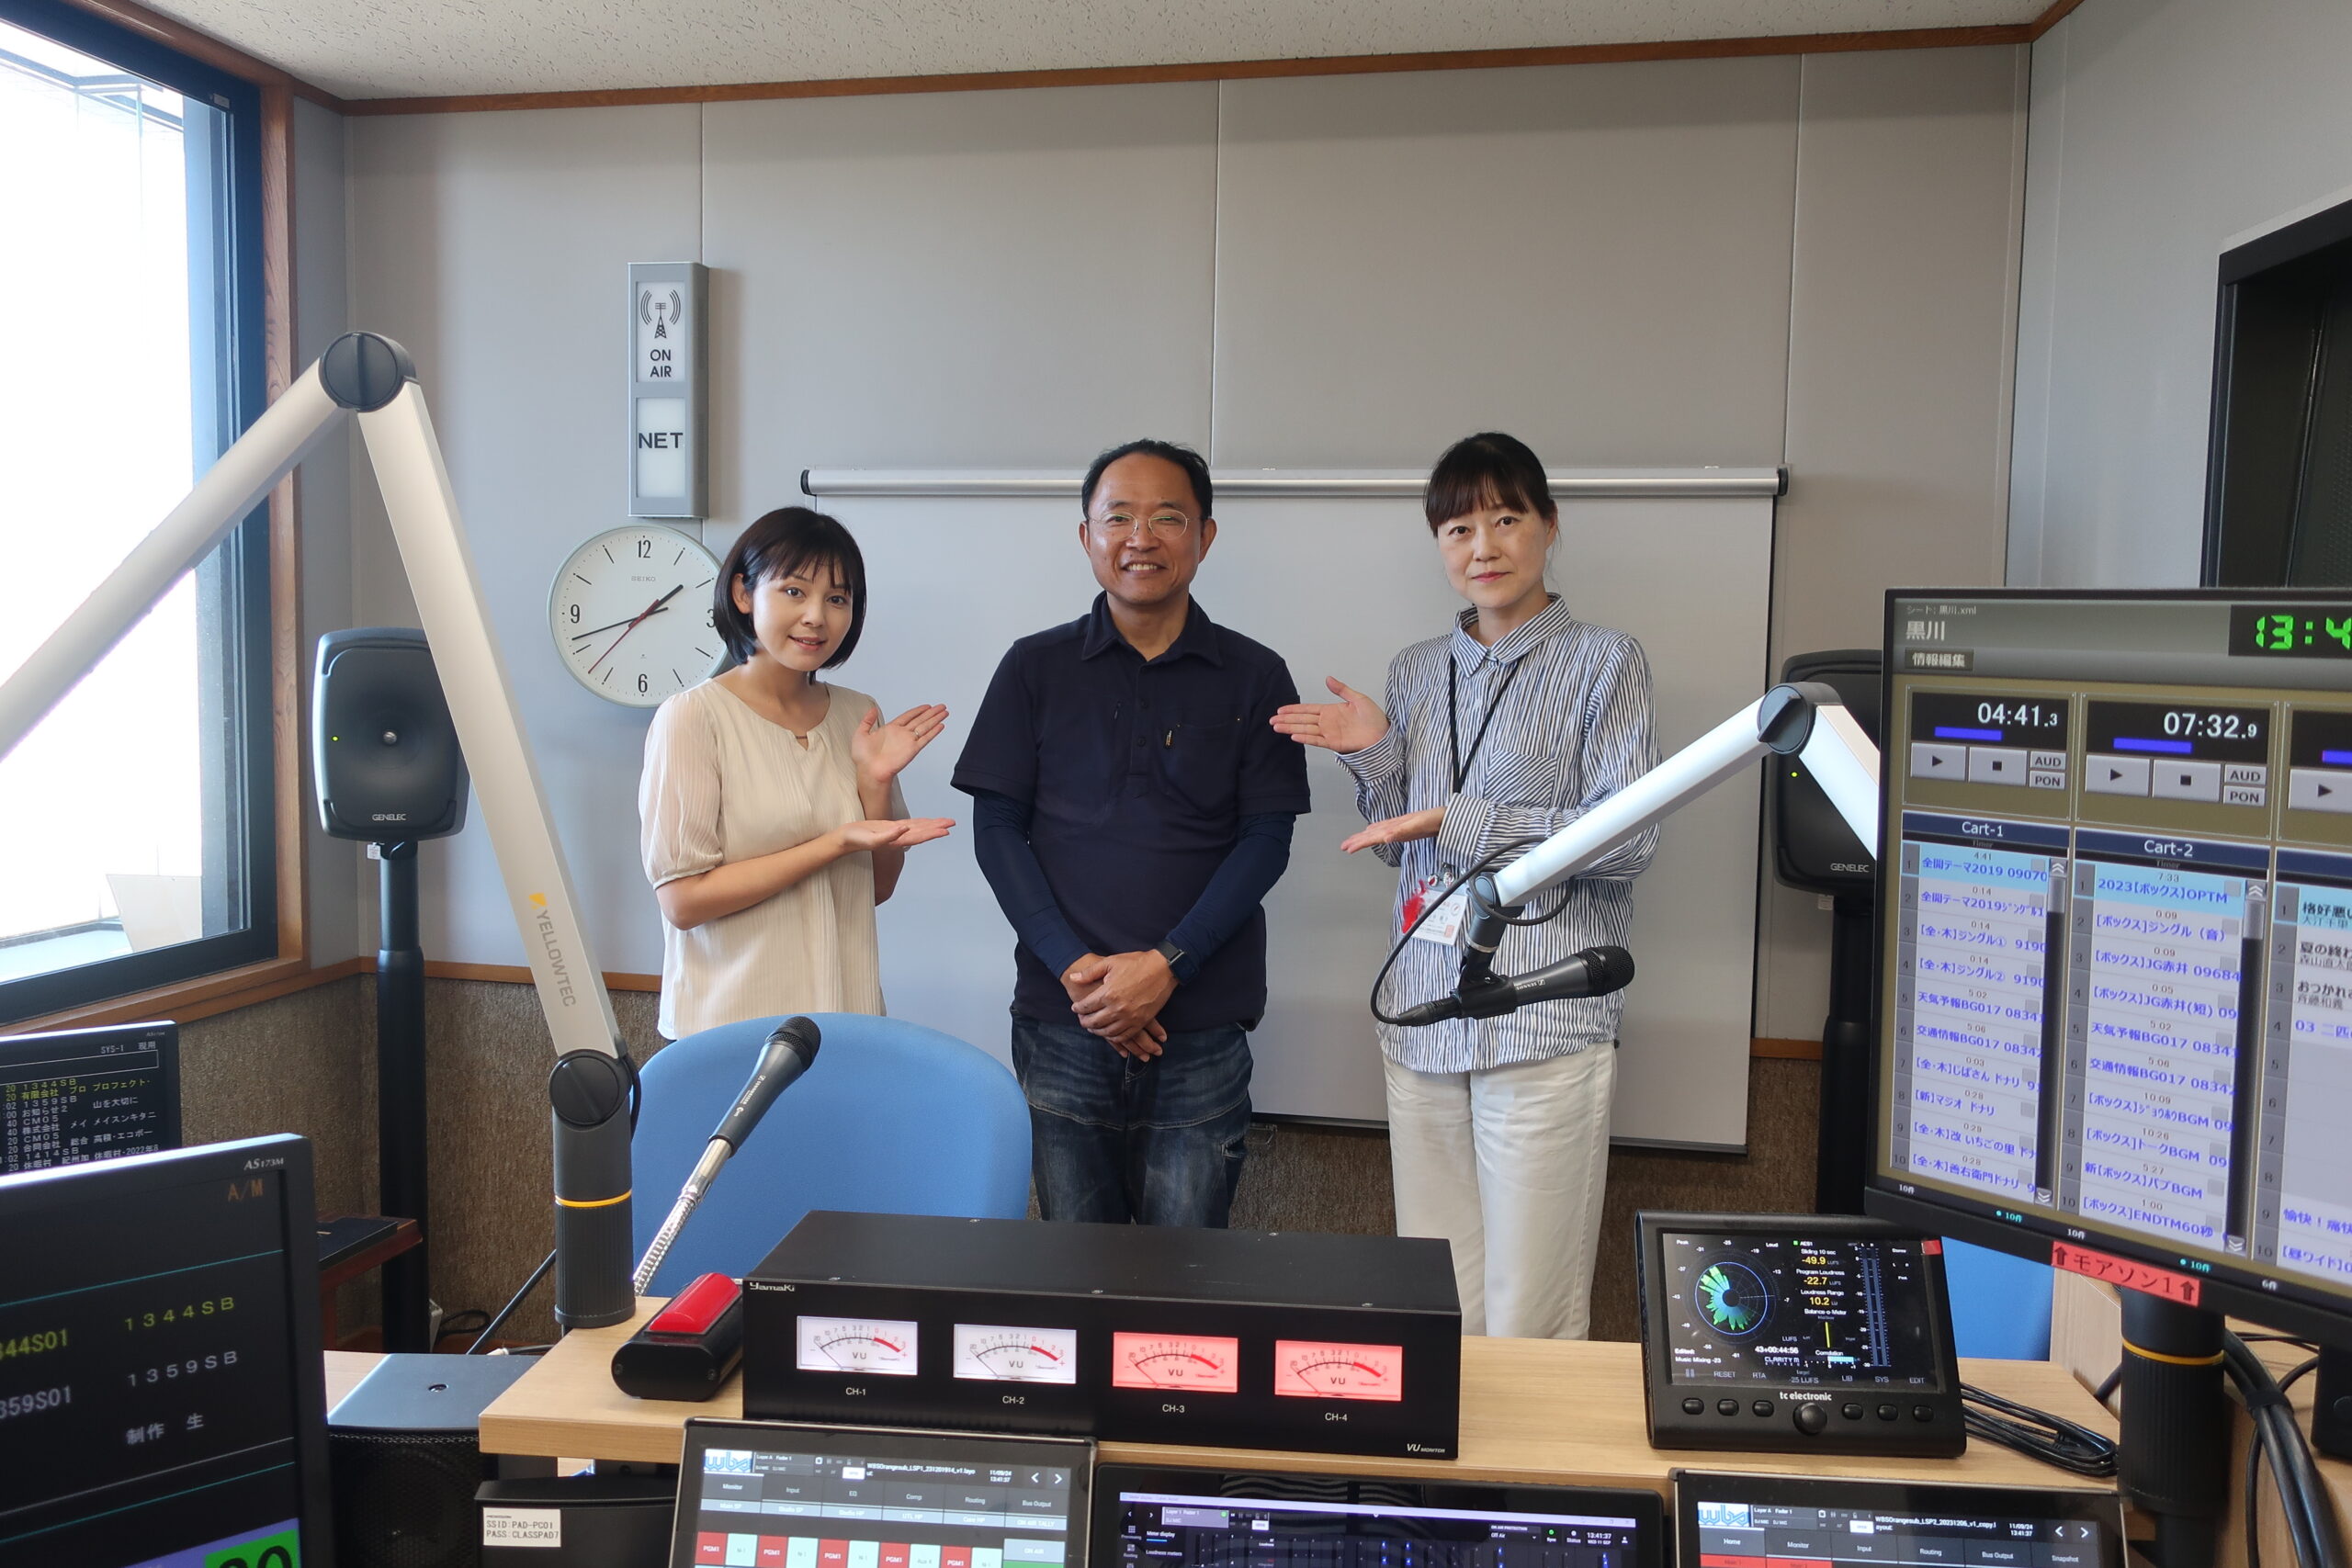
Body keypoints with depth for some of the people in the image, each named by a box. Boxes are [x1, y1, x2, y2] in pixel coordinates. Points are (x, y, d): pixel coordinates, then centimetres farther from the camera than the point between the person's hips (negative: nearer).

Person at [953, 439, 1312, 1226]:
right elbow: (997, 827, 3)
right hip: (1061, 1019, 1)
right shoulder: (1035, 668, 6)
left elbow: (1267, 838, 0)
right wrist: (1073, 966, -9)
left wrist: (1165, 965, -11)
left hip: (1202, 1023, 0)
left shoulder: (1254, 678, 5)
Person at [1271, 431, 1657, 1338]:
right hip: (1424, 1014, 5)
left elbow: (1629, 841, -9)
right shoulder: (1417, 674, 15)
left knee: (1526, 1323, -2)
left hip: (1545, 1019, -5)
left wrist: (1461, 821, -14)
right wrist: (1372, 756, 2)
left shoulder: (1604, 661, 1)